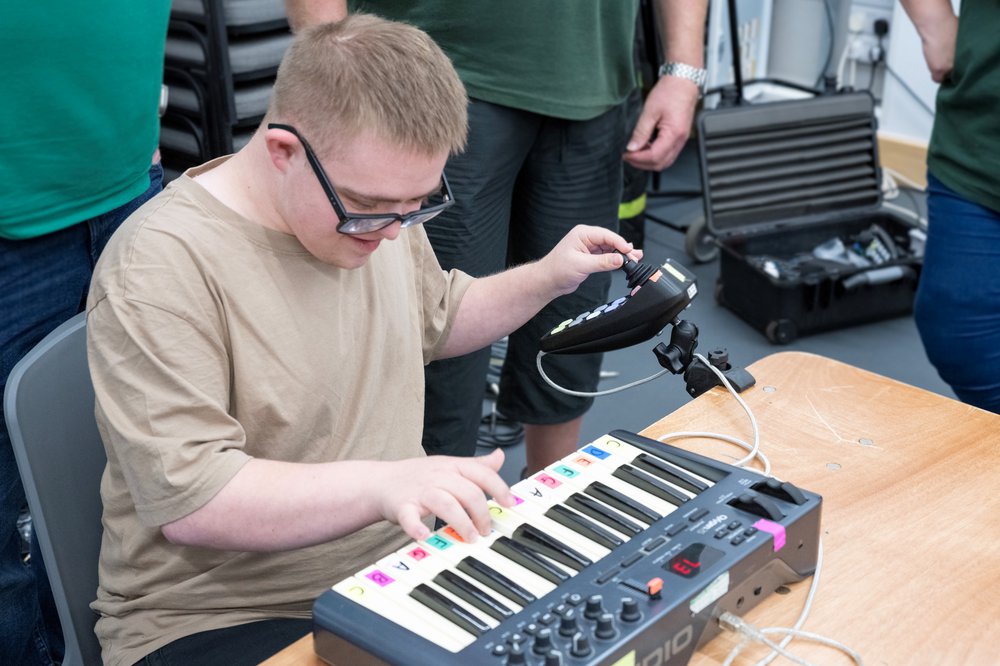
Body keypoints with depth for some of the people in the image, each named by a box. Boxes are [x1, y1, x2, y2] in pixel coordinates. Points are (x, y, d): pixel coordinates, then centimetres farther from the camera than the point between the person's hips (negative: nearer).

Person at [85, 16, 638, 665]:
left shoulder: (376, 203, 3)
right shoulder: (160, 269, -22)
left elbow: (436, 321, 22)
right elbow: (188, 498, -27)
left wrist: (547, 278, 8)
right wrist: (380, 483, -38)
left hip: (401, 556, 6)